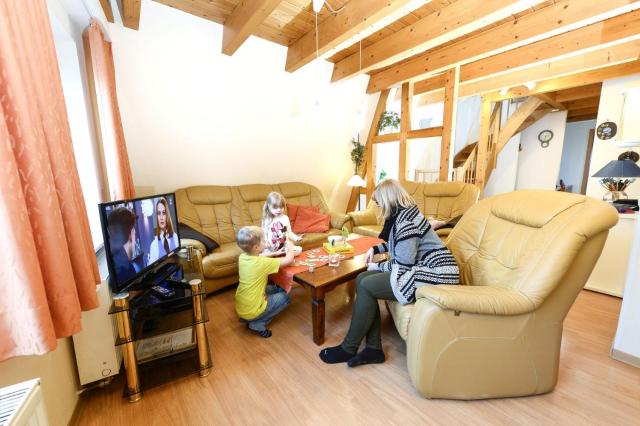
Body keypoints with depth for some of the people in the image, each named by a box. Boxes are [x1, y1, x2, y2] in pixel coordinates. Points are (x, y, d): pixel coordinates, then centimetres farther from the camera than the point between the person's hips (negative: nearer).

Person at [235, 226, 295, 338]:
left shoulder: (242, 257, -5)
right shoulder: (263, 263, -25)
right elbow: (289, 260, -19)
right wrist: (290, 247, 1)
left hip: (240, 308, 7)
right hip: (251, 311, -7)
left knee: (273, 288, 24)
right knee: (285, 297, 9)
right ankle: (258, 324, 3)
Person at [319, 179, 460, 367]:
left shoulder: (406, 219, -20)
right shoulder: (402, 213, 12)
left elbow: (404, 264, -21)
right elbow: (396, 244, 29)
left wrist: (378, 266, -4)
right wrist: (375, 249, 16)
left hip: (434, 273, -10)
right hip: (420, 266, 10)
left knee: (367, 286, -17)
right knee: (362, 279, -4)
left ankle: (348, 349, 2)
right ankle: (374, 348, 0)